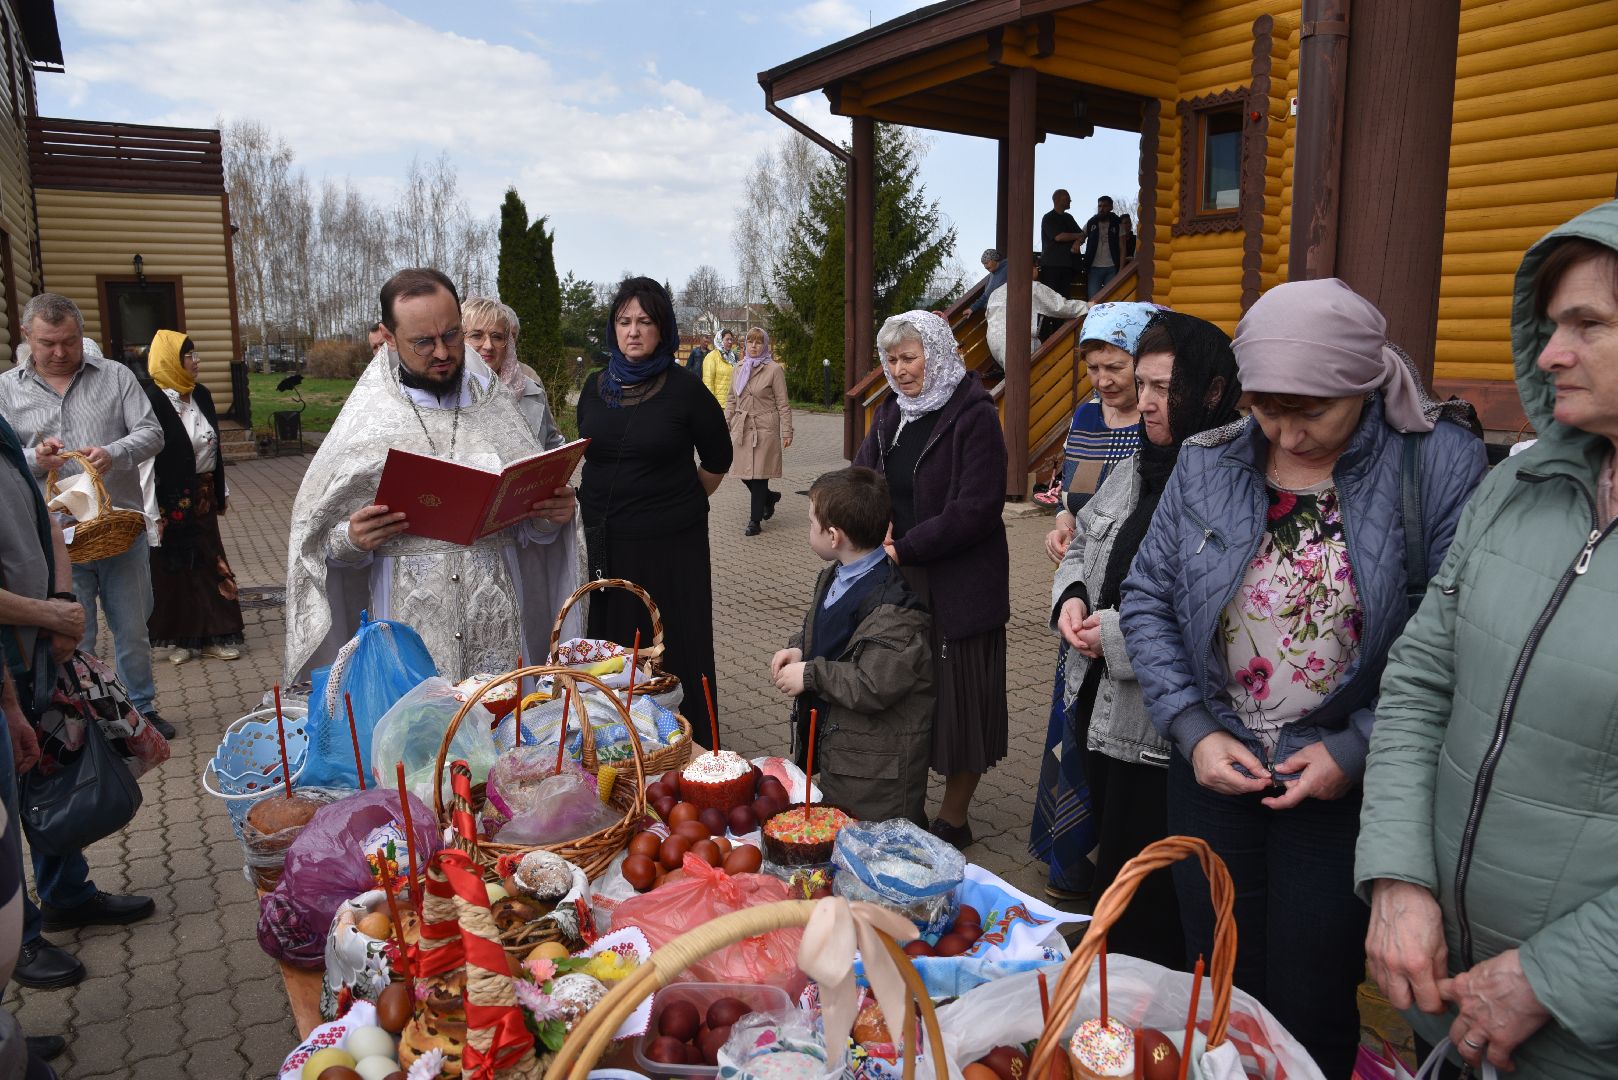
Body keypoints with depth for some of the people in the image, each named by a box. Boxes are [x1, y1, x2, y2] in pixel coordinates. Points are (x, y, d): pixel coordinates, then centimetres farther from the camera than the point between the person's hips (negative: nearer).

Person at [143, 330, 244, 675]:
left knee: (208, 563, 9)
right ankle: (178, 637, 20)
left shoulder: (201, 395, 5)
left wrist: (219, 492, 17)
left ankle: (211, 635, 18)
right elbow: (145, 456, -18)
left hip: (202, 498, 6)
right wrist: (154, 512, -19)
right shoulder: (153, 401, -16)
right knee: (173, 568, 7)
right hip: (171, 503, -6)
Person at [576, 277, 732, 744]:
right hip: (605, 542, 4)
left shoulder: (684, 388, -6)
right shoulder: (596, 386, 7)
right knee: (611, 648, 10)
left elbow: (717, 459, 6)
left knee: (672, 652, 3)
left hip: (670, 545, -4)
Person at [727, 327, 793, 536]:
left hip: (765, 429, -5)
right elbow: (731, 399, 18)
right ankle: (769, 497, 34)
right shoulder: (739, 368, 11)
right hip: (741, 428, 5)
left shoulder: (774, 369, -4)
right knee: (743, 472, 6)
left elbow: (783, 404, -4)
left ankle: (755, 521, 7)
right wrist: (726, 424, 12)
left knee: (759, 474, -3)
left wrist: (786, 431, -8)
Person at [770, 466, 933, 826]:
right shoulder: (834, 577, 3)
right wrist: (799, 649, 0)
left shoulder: (892, 609, -27)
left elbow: (874, 687, -32)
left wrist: (810, 675, -21)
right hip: (835, 741, 10)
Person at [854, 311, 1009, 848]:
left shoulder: (973, 415, -11)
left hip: (958, 586, -6)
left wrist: (905, 548, -18)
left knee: (957, 701, 5)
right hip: (897, 581, 6)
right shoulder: (891, 414, 11)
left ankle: (953, 819, 21)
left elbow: (976, 508, -18)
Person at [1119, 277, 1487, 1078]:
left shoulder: (1441, 464, -12)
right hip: (1214, 772, 3)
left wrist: (1358, 751, -16)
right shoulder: (1207, 463, -2)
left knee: (1310, 1012, 12)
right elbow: (1147, 598, 0)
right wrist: (1193, 729, -9)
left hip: (1347, 786, -3)